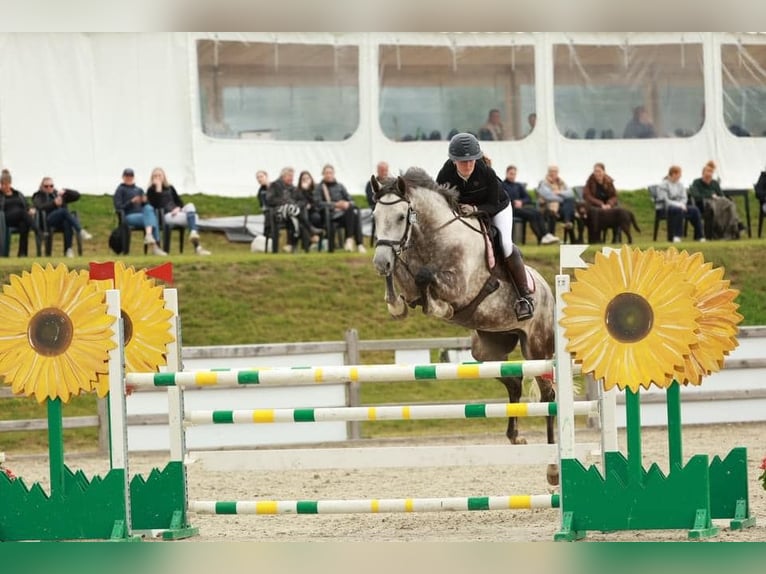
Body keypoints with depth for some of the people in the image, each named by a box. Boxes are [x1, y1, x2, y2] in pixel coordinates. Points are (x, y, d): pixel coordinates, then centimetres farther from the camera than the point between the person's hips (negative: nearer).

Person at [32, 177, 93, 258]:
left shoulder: (58, 194, 27)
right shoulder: (38, 197, 17)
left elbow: (76, 195, 17)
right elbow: (40, 207, -7)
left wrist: (65, 191, -1)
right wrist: (54, 203, -22)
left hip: (61, 222, 3)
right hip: (47, 222, -3)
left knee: (67, 223, -35)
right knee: (64, 211, -31)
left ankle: (68, 250, -39)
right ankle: (81, 231, -42)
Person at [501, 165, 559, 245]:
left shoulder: (518, 186, 28)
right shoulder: (502, 185, 11)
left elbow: (528, 198, 21)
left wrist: (521, 202, -1)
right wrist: (513, 203, -15)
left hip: (521, 205, 6)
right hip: (511, 208, -6)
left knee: (538, 213, -25)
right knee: (531, 214, -31)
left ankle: (546, 235, -40)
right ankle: (541, 238, -37)